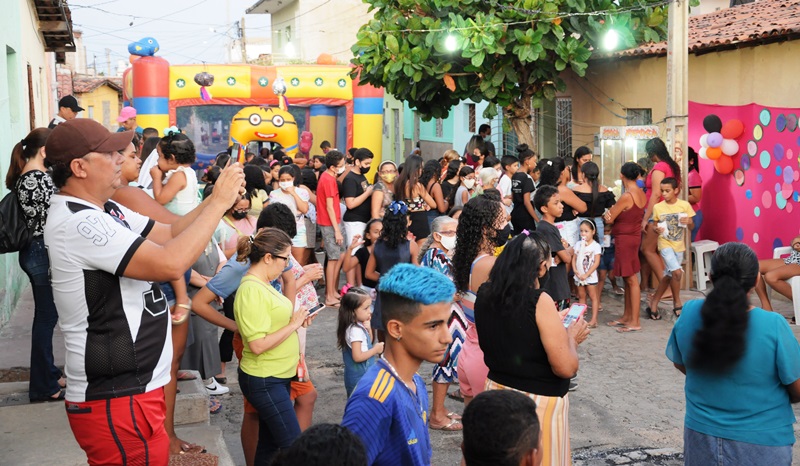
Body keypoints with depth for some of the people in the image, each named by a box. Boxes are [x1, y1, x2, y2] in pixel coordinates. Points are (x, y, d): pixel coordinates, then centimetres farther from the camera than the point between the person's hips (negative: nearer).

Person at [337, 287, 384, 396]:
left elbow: (367, 343, 16)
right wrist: (376, 349, -17)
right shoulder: (355, 330, -25)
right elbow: (357, 356, -27)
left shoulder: (358, 326, 2)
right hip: (359, 378, -9)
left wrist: (368, 329, -1)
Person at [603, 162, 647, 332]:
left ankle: (635, 322, -2)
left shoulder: (626, 197, -19)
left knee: (631, 280, -6)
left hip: (625, 239, -9)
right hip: (634, 236, 9)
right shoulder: (641, 194, 7)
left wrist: (605, 215, 10)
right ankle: (627, 316, 23)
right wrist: (612, 213, -10)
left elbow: (609, 219, -11)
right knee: (628, 279, 15)